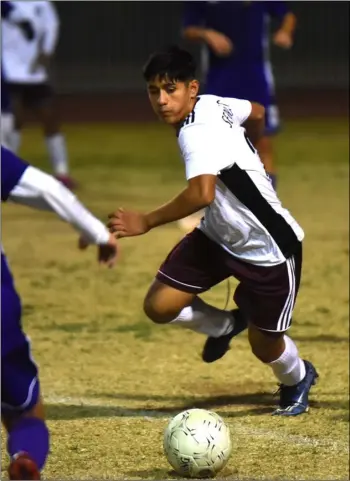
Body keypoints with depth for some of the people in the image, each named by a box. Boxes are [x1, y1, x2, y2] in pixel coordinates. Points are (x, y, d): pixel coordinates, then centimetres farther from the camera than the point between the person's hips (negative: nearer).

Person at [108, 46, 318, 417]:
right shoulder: (212, 104, -6)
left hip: (268, 250, -8)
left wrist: (146, 222, -41)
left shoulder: (197, 134, -31)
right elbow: (257, 113, 15)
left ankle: (297, 378, 43)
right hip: (218, 236, 8)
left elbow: (202, 194, -48)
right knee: (159, 306, -5)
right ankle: (224, 325, 25)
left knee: (263, 345, 7)